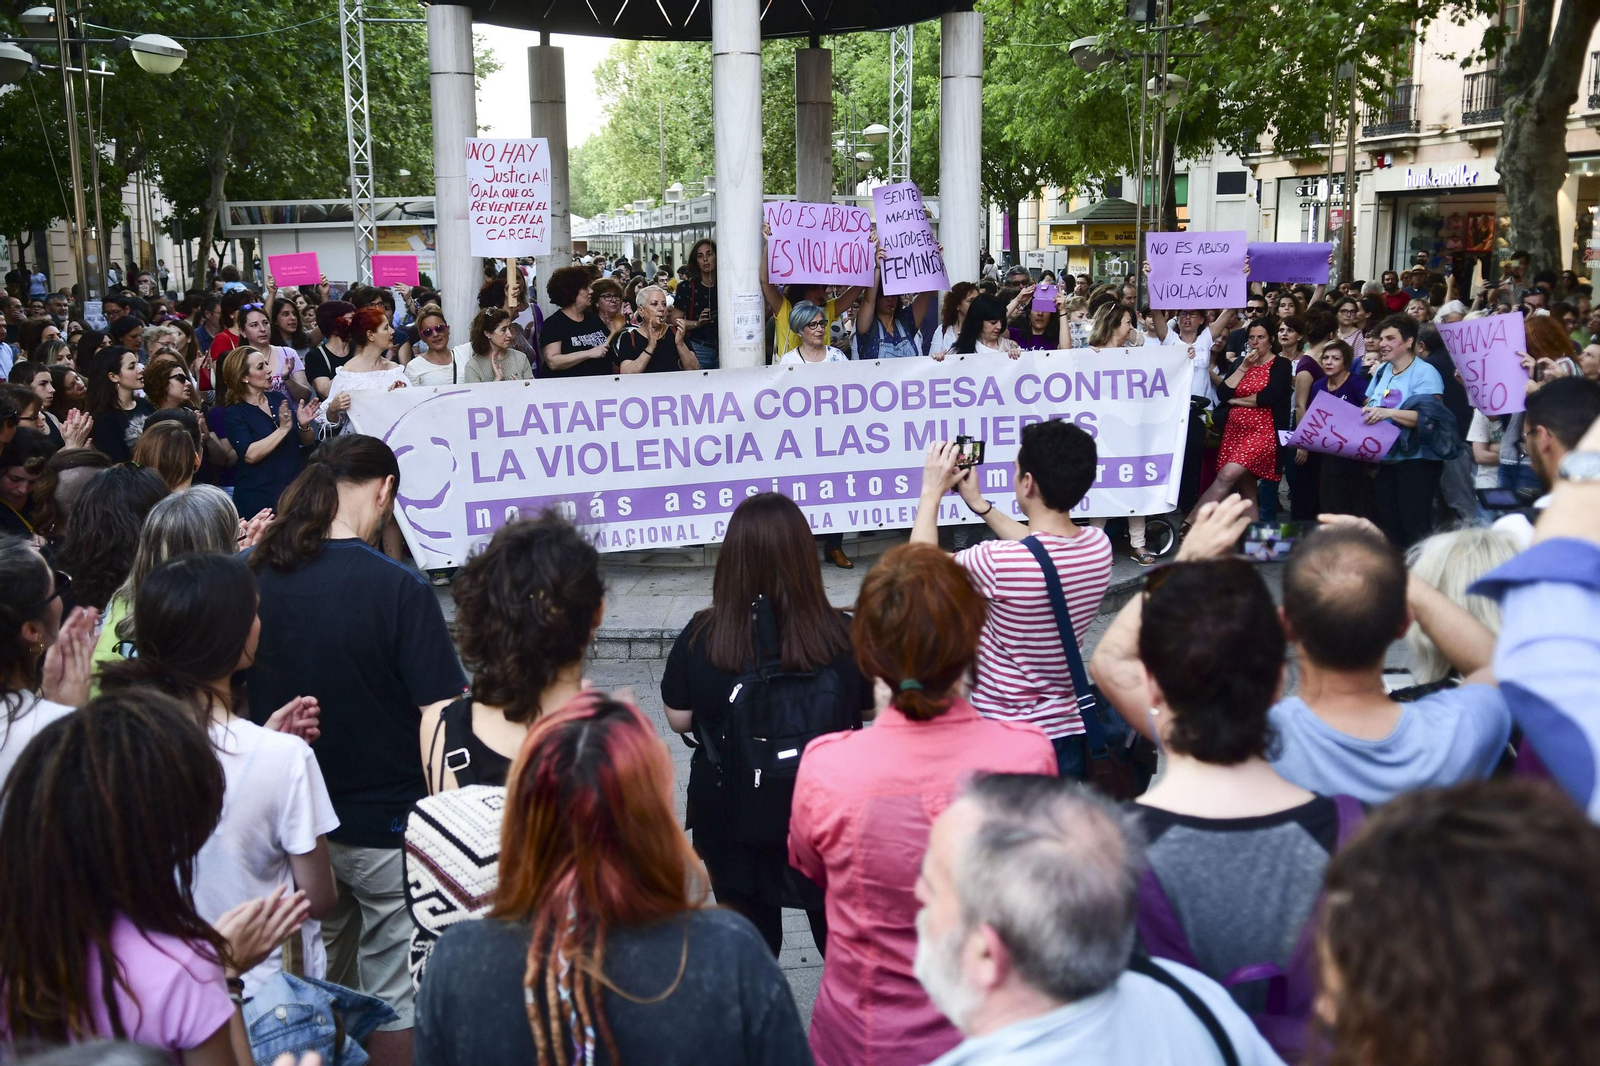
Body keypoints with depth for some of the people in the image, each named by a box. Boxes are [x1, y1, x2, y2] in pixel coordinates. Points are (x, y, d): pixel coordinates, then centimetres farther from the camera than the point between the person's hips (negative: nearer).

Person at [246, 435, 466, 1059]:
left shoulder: (254, 577, -5)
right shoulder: (399, 588, -21)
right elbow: (443, 717, -21)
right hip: (386, 822, -5)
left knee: (317, 984, 23)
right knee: (395, 1000, 10)